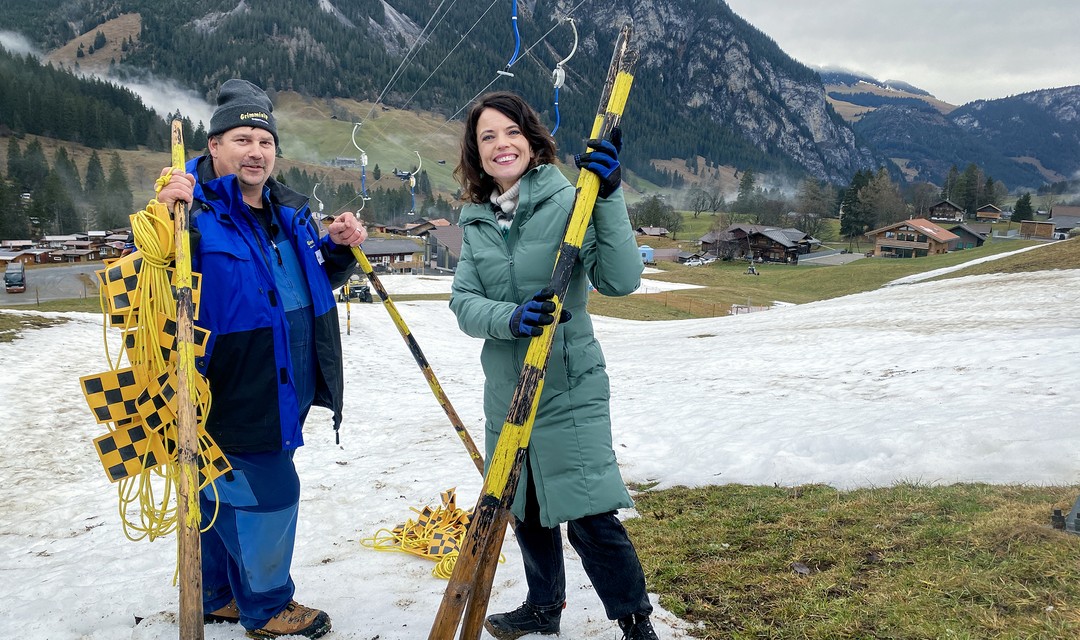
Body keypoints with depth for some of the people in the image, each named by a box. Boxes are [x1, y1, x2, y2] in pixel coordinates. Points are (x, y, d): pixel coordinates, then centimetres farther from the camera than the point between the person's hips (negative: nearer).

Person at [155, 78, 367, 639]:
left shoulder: (288, 211, 10)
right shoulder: (194, 209, -14)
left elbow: (317, 282, 21)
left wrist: (338, 248, 2)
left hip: (280, 396, 8)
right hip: (231, 395, -8)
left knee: (224, 492, 21)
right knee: (267, 492, 1)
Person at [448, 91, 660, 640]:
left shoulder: (568, 201, -10)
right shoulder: (476, 221, 5)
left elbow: (621, 280, -20)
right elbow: (463, 302, -3)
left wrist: (608, 197, -30)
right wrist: (509, 317, -24)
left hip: (569, 390, -5)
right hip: (506, 393, 6)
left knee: (591, 520, -6)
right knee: (525, 511, 19)